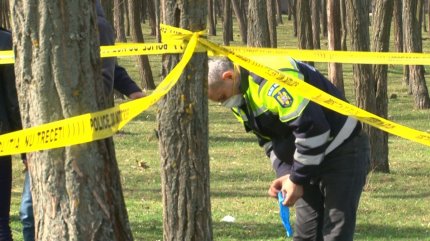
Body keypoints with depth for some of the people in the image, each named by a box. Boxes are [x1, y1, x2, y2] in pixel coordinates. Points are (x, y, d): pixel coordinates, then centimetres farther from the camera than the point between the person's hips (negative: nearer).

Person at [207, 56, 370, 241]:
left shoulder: (273, 79, -27)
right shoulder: (240, 100, 4)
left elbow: (312, 128, -29)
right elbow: (269, 140, 12)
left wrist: (298, 179, -21)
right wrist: (285, 173, -6)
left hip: (343, 152, -9)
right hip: (310, 159, 10)